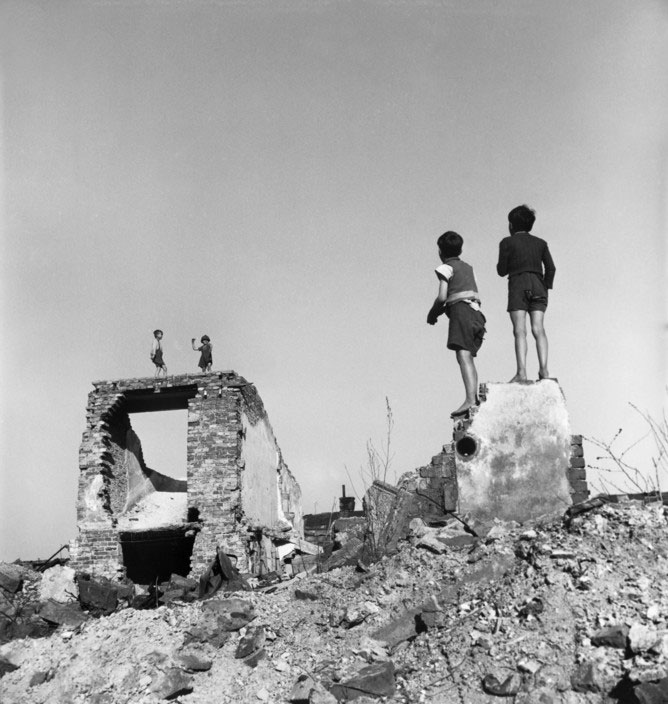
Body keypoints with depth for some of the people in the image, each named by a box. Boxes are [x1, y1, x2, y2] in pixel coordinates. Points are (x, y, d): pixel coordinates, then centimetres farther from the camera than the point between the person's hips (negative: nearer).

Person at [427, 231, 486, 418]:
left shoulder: (446, 268, 5)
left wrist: (432, 313, 12)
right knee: (468, 358, 9)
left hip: (461, 311, -8)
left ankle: (470, 399, -36)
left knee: (463, 356, -21)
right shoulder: (468, 268, 27)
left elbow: (442, 297, -6)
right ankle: (475, 399, 1)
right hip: (477, 313, 8)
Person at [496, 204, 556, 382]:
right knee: (538, 329, -5)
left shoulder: (507, 242, 7)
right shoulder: (540, 243, 18)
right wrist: (546, 288, 10)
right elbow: (550, 268, 8)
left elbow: (502, 270, 5)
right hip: (538, 286, 4)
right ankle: (543, 369, -20)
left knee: (520, 330, -11)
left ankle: (521, 372, -23)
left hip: (518, 286, -4)